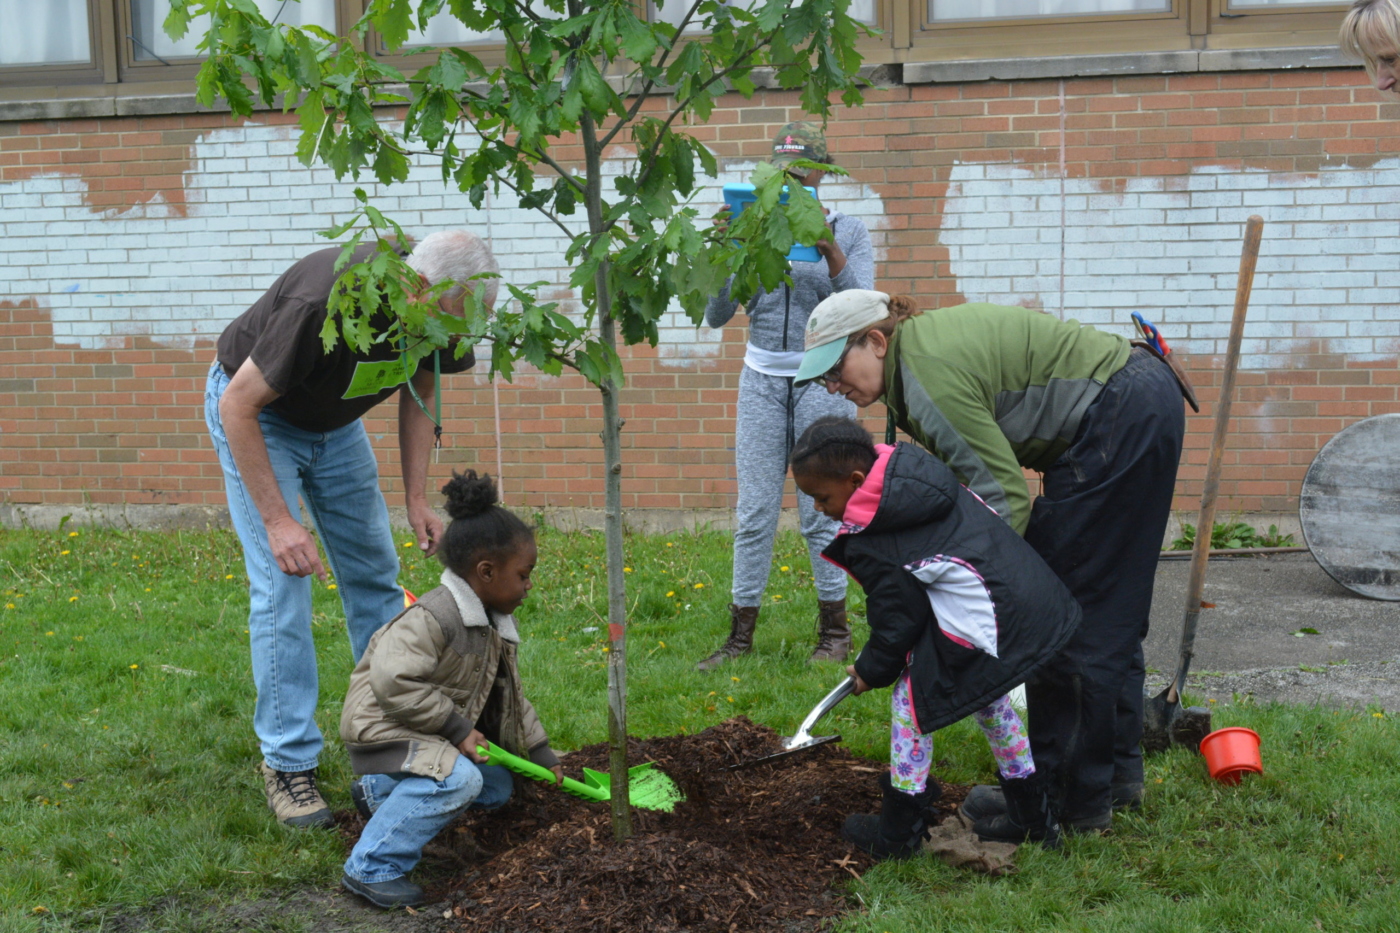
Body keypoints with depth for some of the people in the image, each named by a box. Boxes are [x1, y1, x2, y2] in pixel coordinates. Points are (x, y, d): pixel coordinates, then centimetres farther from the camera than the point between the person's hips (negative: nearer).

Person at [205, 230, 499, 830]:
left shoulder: (440, 314, -20)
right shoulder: (326, 305, -40)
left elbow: (418, 394, 0)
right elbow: (238, 406, -30)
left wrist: (417, 500, -7)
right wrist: (277, 520, -31)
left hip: (335, 421, 6)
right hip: (253, 414, -6)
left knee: (376, 573, 5)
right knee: (281, 585, -13)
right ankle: (287, 763, -3)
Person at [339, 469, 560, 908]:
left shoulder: (495, 626, 7)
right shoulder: (432, 619, -26)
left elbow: (511, 696, 16)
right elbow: (394, 681, -34)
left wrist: (541, 753, 13)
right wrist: (456, 729, -28)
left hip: (433, 731, 10)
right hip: (382, 726, -10)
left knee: (496, 787, 16)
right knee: (458, 779, -32)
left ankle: (382, 793, 27)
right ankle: (371, 868, -22)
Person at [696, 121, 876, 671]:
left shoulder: (848, 234, 1)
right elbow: (715, 316, 0)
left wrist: (831, 252, -23)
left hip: (824, 381, -2)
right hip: (762, 382, 2)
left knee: (821, 511, -1)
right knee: (753, 513, 1)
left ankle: (835, 630, 14)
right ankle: (741, 634, 9)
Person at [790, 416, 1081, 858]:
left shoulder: (868, 544, -12)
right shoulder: (915, 468, 11)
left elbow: (898, 620, -3)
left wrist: (871, 670, 16)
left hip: (979, 623, -10)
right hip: (1034, 601, 10)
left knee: (911, 700, 6)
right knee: (988, 697, 28)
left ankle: (897, 832, 17)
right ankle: (1031, 814, 39)